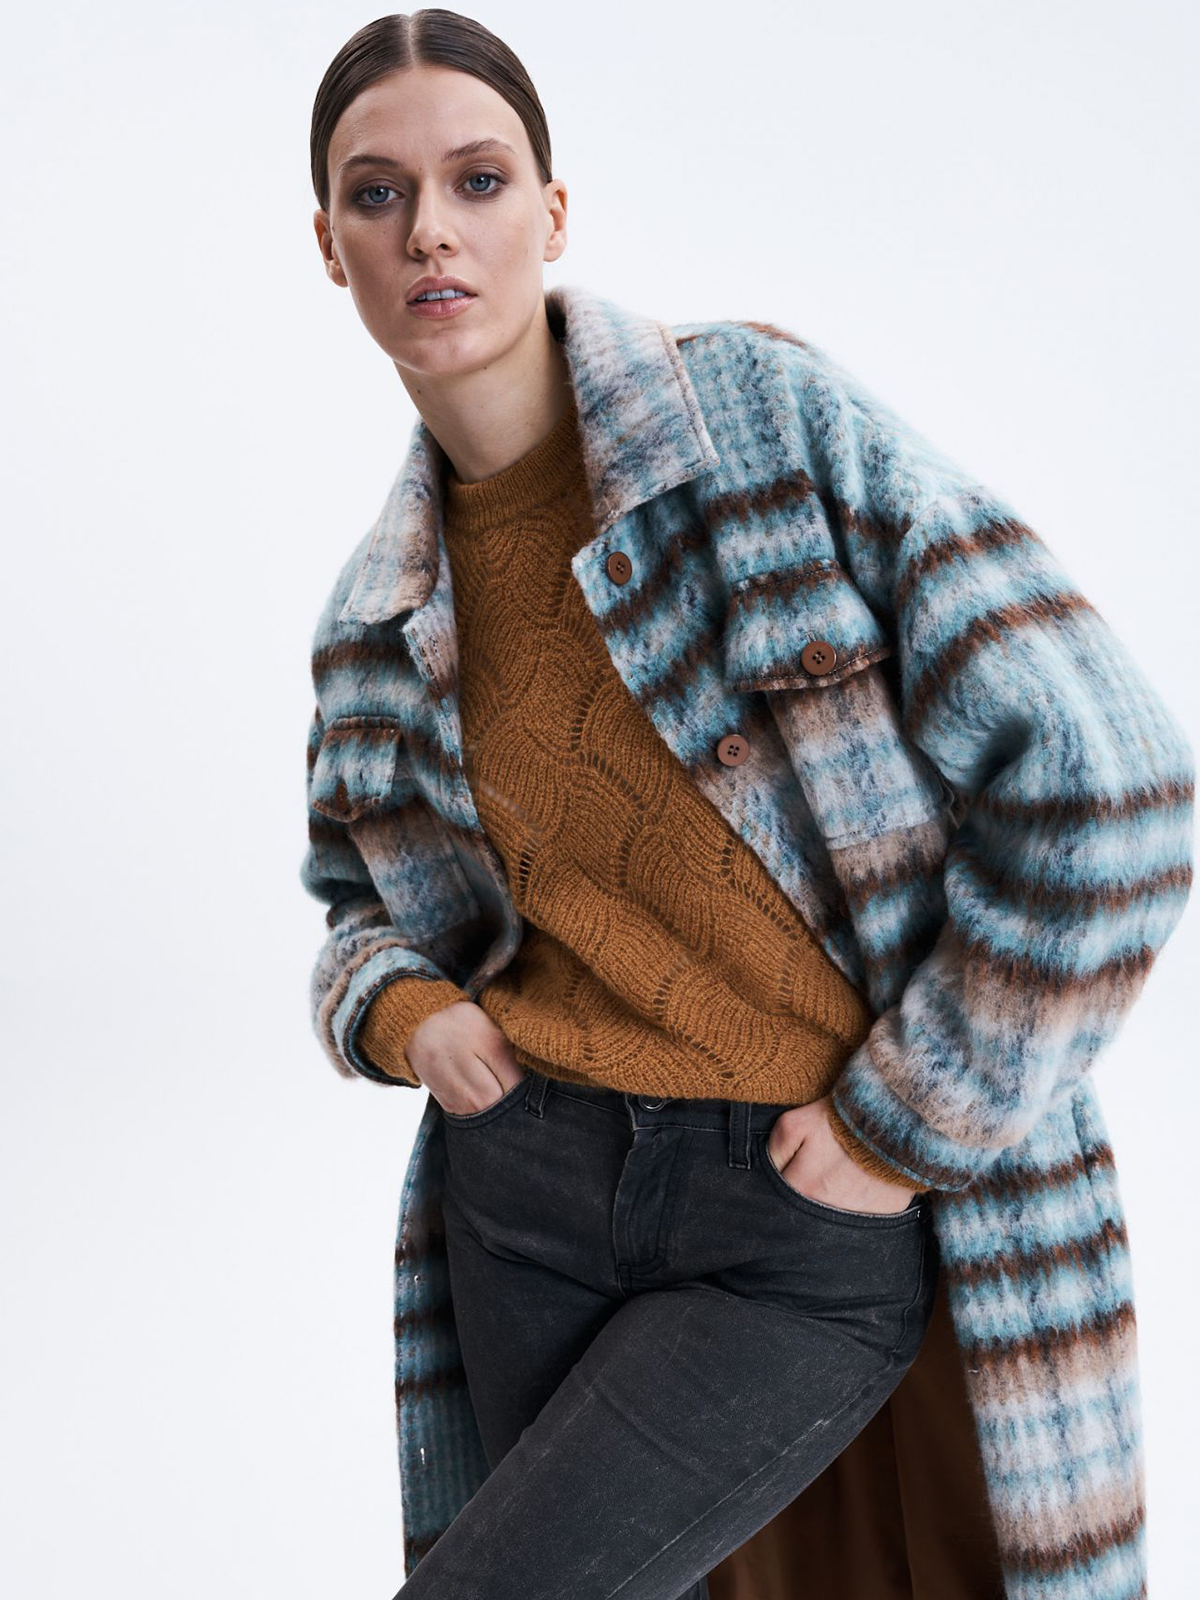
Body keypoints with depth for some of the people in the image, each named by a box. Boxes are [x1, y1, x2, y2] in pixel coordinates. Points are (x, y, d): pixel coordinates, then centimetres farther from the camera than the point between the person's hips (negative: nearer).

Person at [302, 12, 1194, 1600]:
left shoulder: (772, 412, -11)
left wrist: (904, 1126, -12)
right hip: (528, 1189, 5)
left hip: (813, 1231, -4)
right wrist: (401, 1013, -4)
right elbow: (365, 911, 20)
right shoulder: (375, 615, 5)